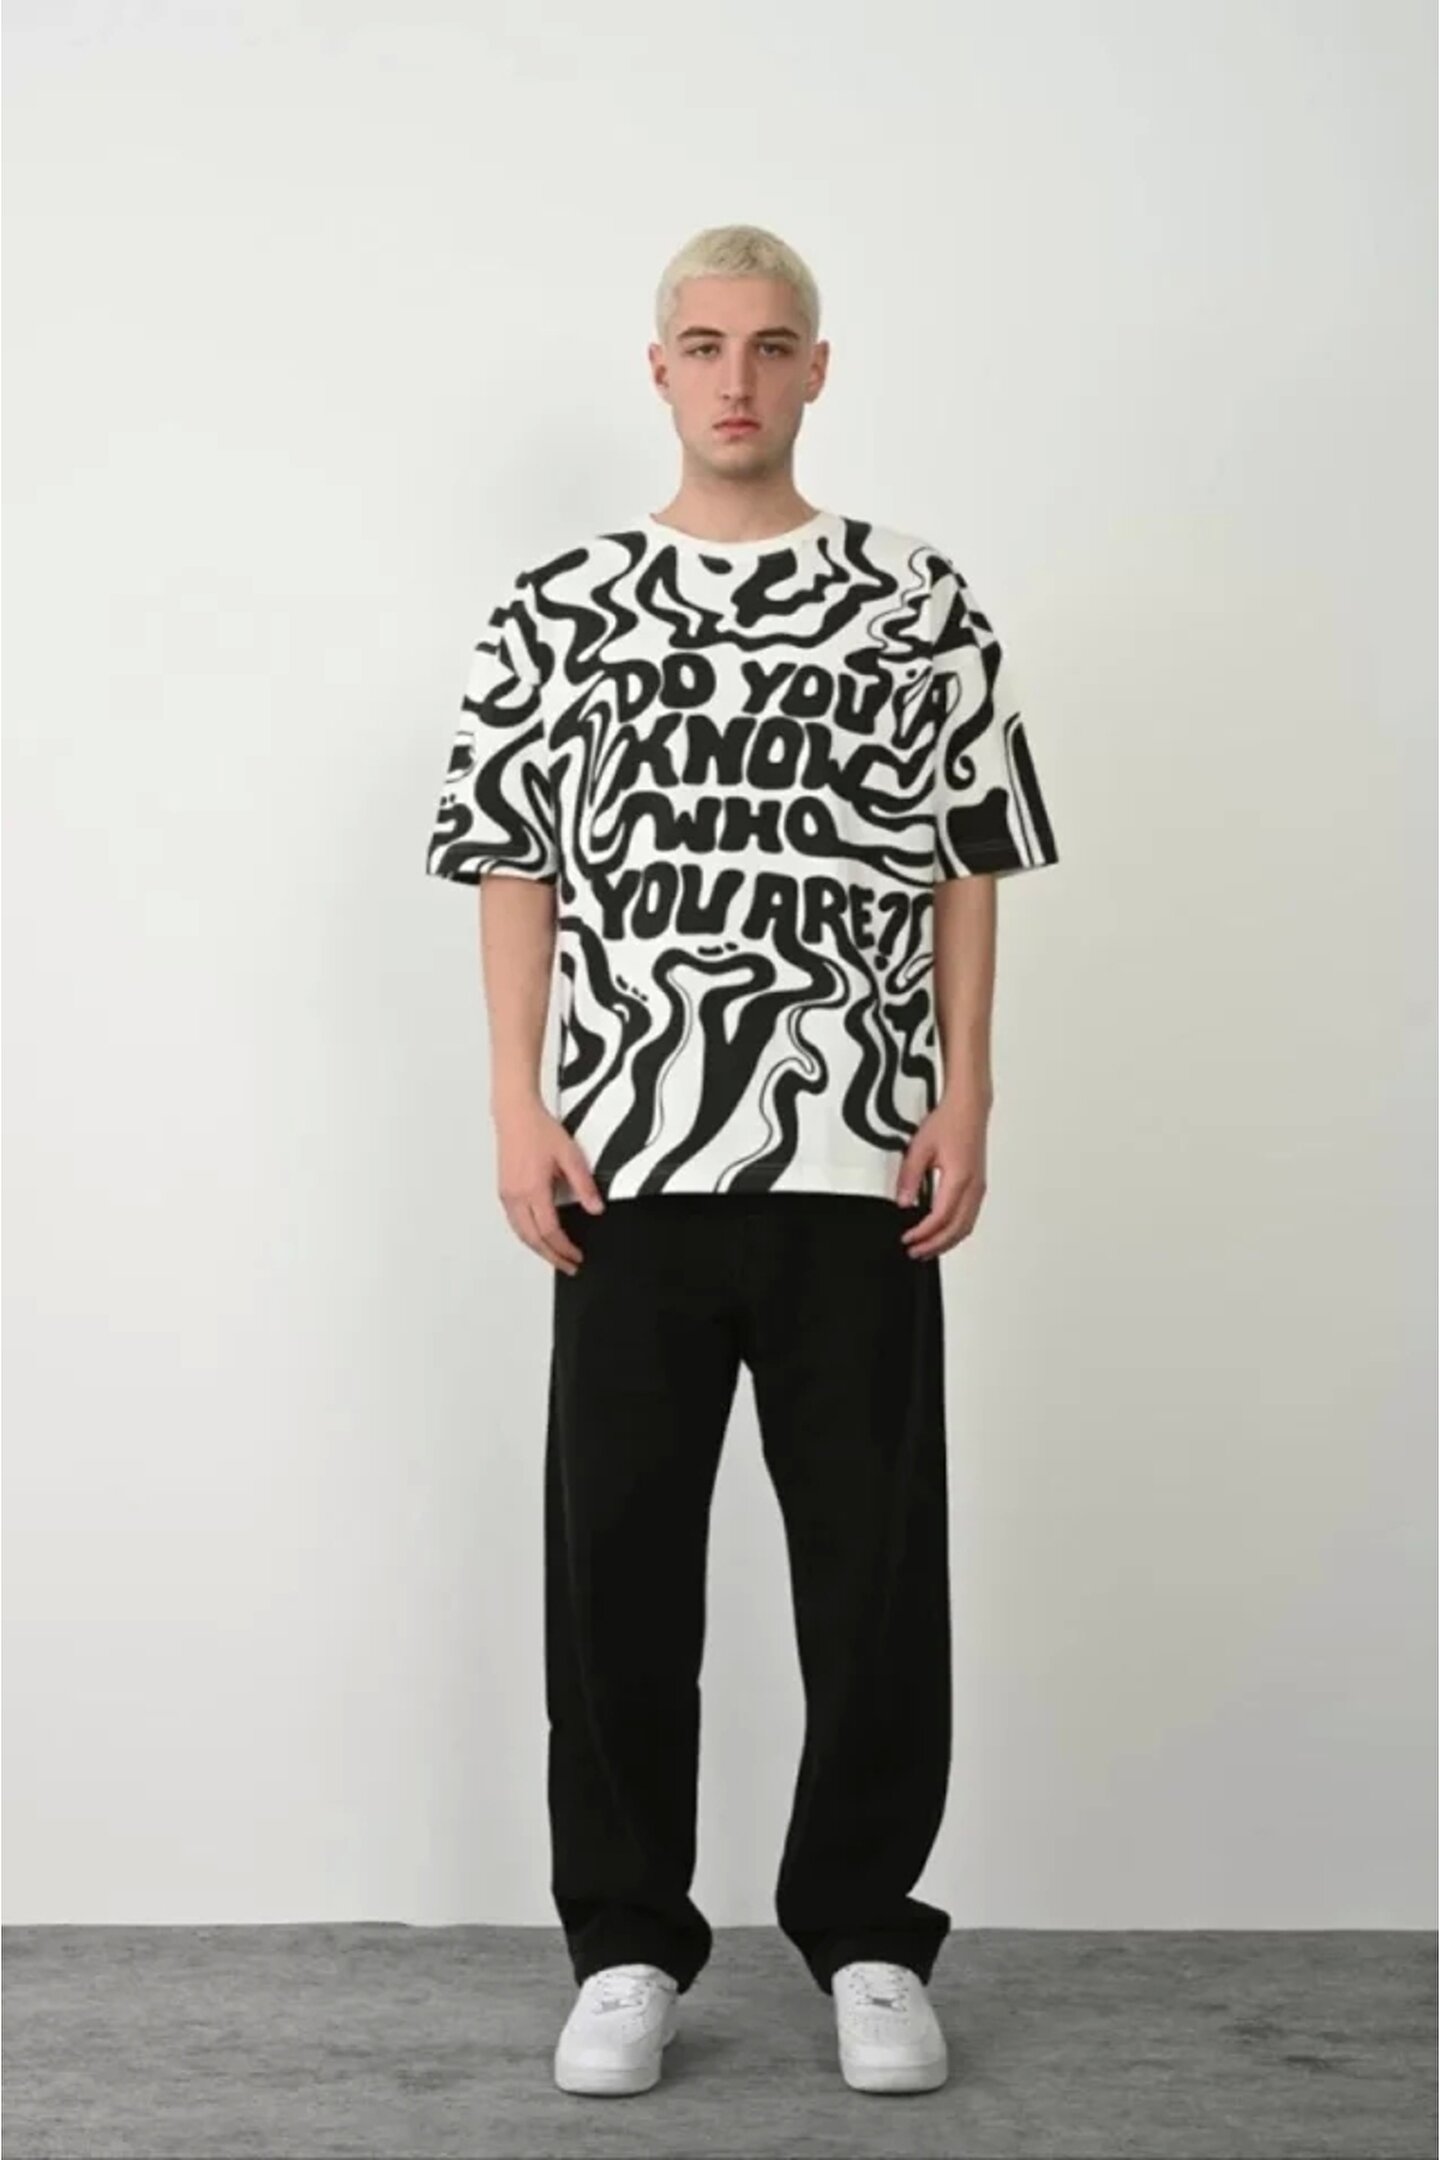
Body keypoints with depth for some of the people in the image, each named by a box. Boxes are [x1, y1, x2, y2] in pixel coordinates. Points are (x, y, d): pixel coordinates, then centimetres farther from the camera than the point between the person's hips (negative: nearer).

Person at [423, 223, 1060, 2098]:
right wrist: (519, 1108, -1)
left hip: (860, 1163, 0)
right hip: (628, 1164, 1)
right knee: (616, 1556, 6)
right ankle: (626, 1945, 20)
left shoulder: (922, 605, 6)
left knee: (875, 1559, 5)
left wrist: (965, 1101, -2)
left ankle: (868, 1938, 20)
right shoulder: (558, 606, 7)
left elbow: (970, 870, 6)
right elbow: (514, 868, 7)